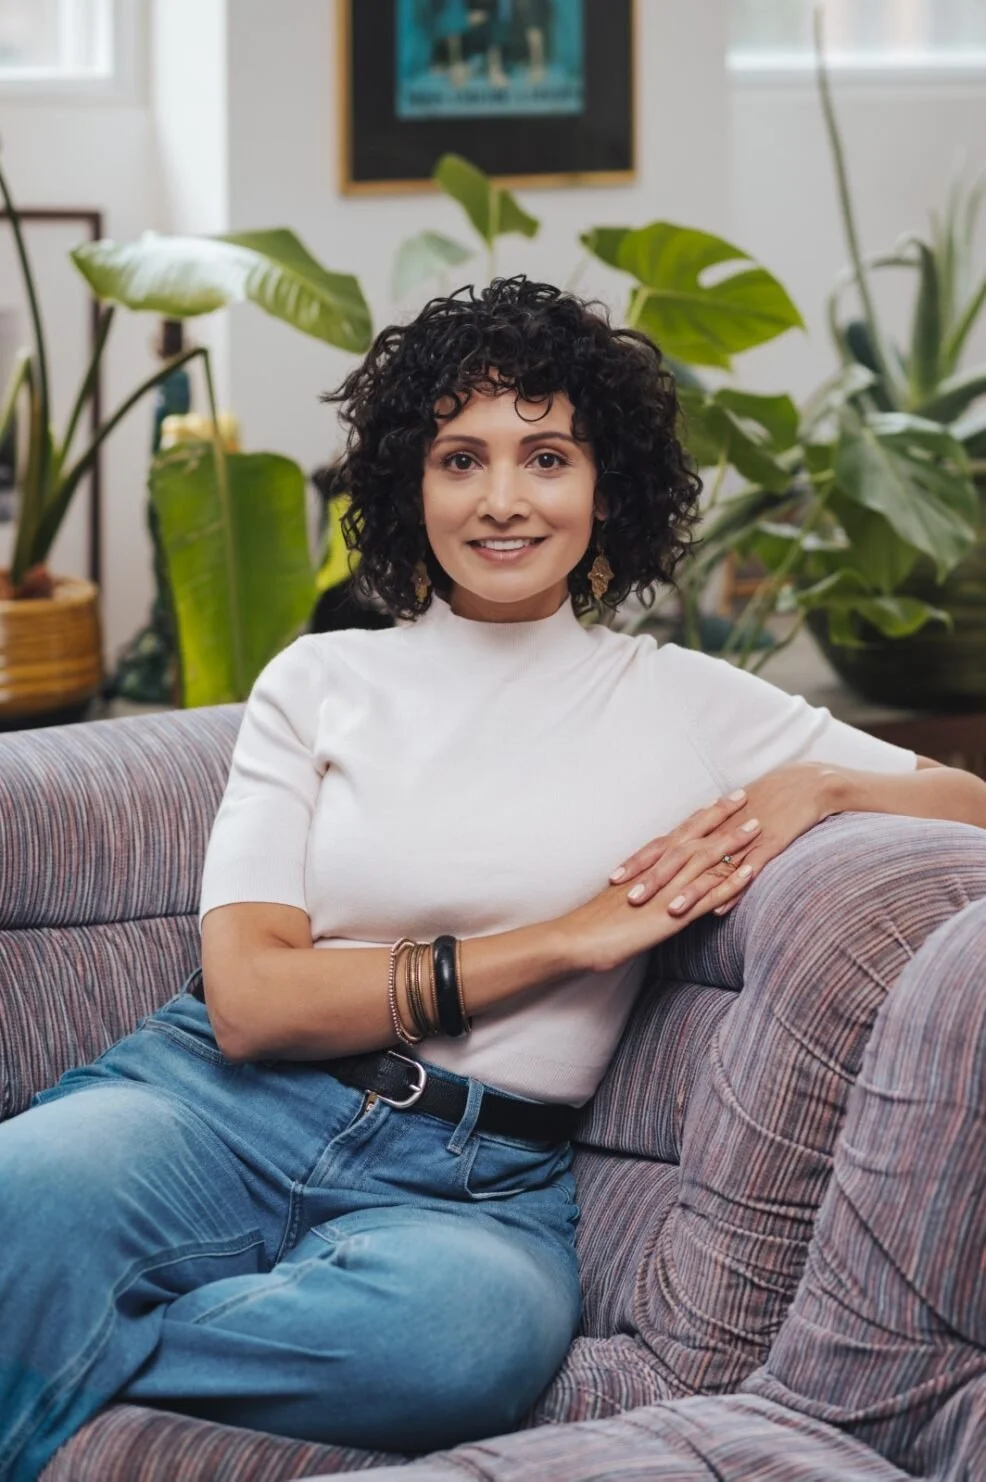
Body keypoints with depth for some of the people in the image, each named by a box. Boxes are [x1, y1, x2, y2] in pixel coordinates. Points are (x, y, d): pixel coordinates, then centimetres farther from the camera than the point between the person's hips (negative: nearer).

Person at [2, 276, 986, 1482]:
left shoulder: (681, 703, 15)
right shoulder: (320, 680, 13)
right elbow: (250, 999, 0)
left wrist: (821, 786, -4)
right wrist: (567, 939, -4)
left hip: (472, 1183, 1)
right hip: (230, 1106, -1)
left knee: (479, 1325, -40)